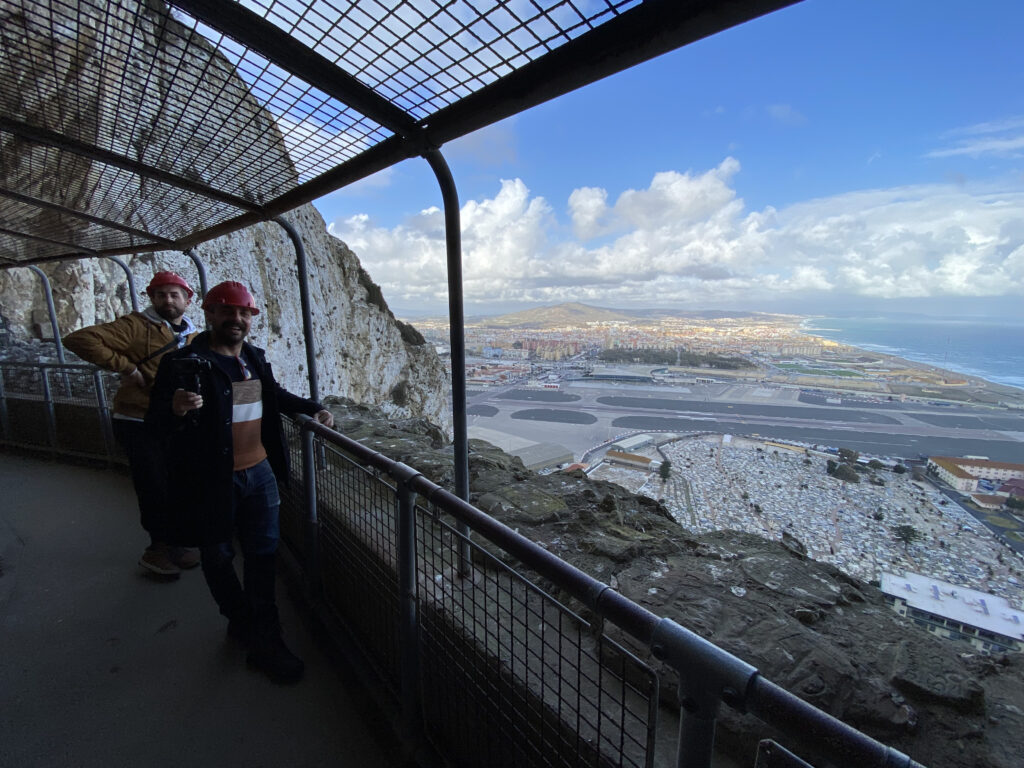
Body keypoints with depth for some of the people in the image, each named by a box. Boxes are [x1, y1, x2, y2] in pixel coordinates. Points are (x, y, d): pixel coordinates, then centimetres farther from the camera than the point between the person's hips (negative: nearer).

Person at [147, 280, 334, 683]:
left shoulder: (256, 358, 8)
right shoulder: (185, 363, -12)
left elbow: (275, 395, 25)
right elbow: (155, 420, -16)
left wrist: (312, 408, 16)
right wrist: (175, 410, -38)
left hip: (259, 473, 5)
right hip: (213, 481, -5)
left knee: (263, 554, 9)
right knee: (219, 558, 13)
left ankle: (265, 638, 23)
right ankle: (242, 620, 36)